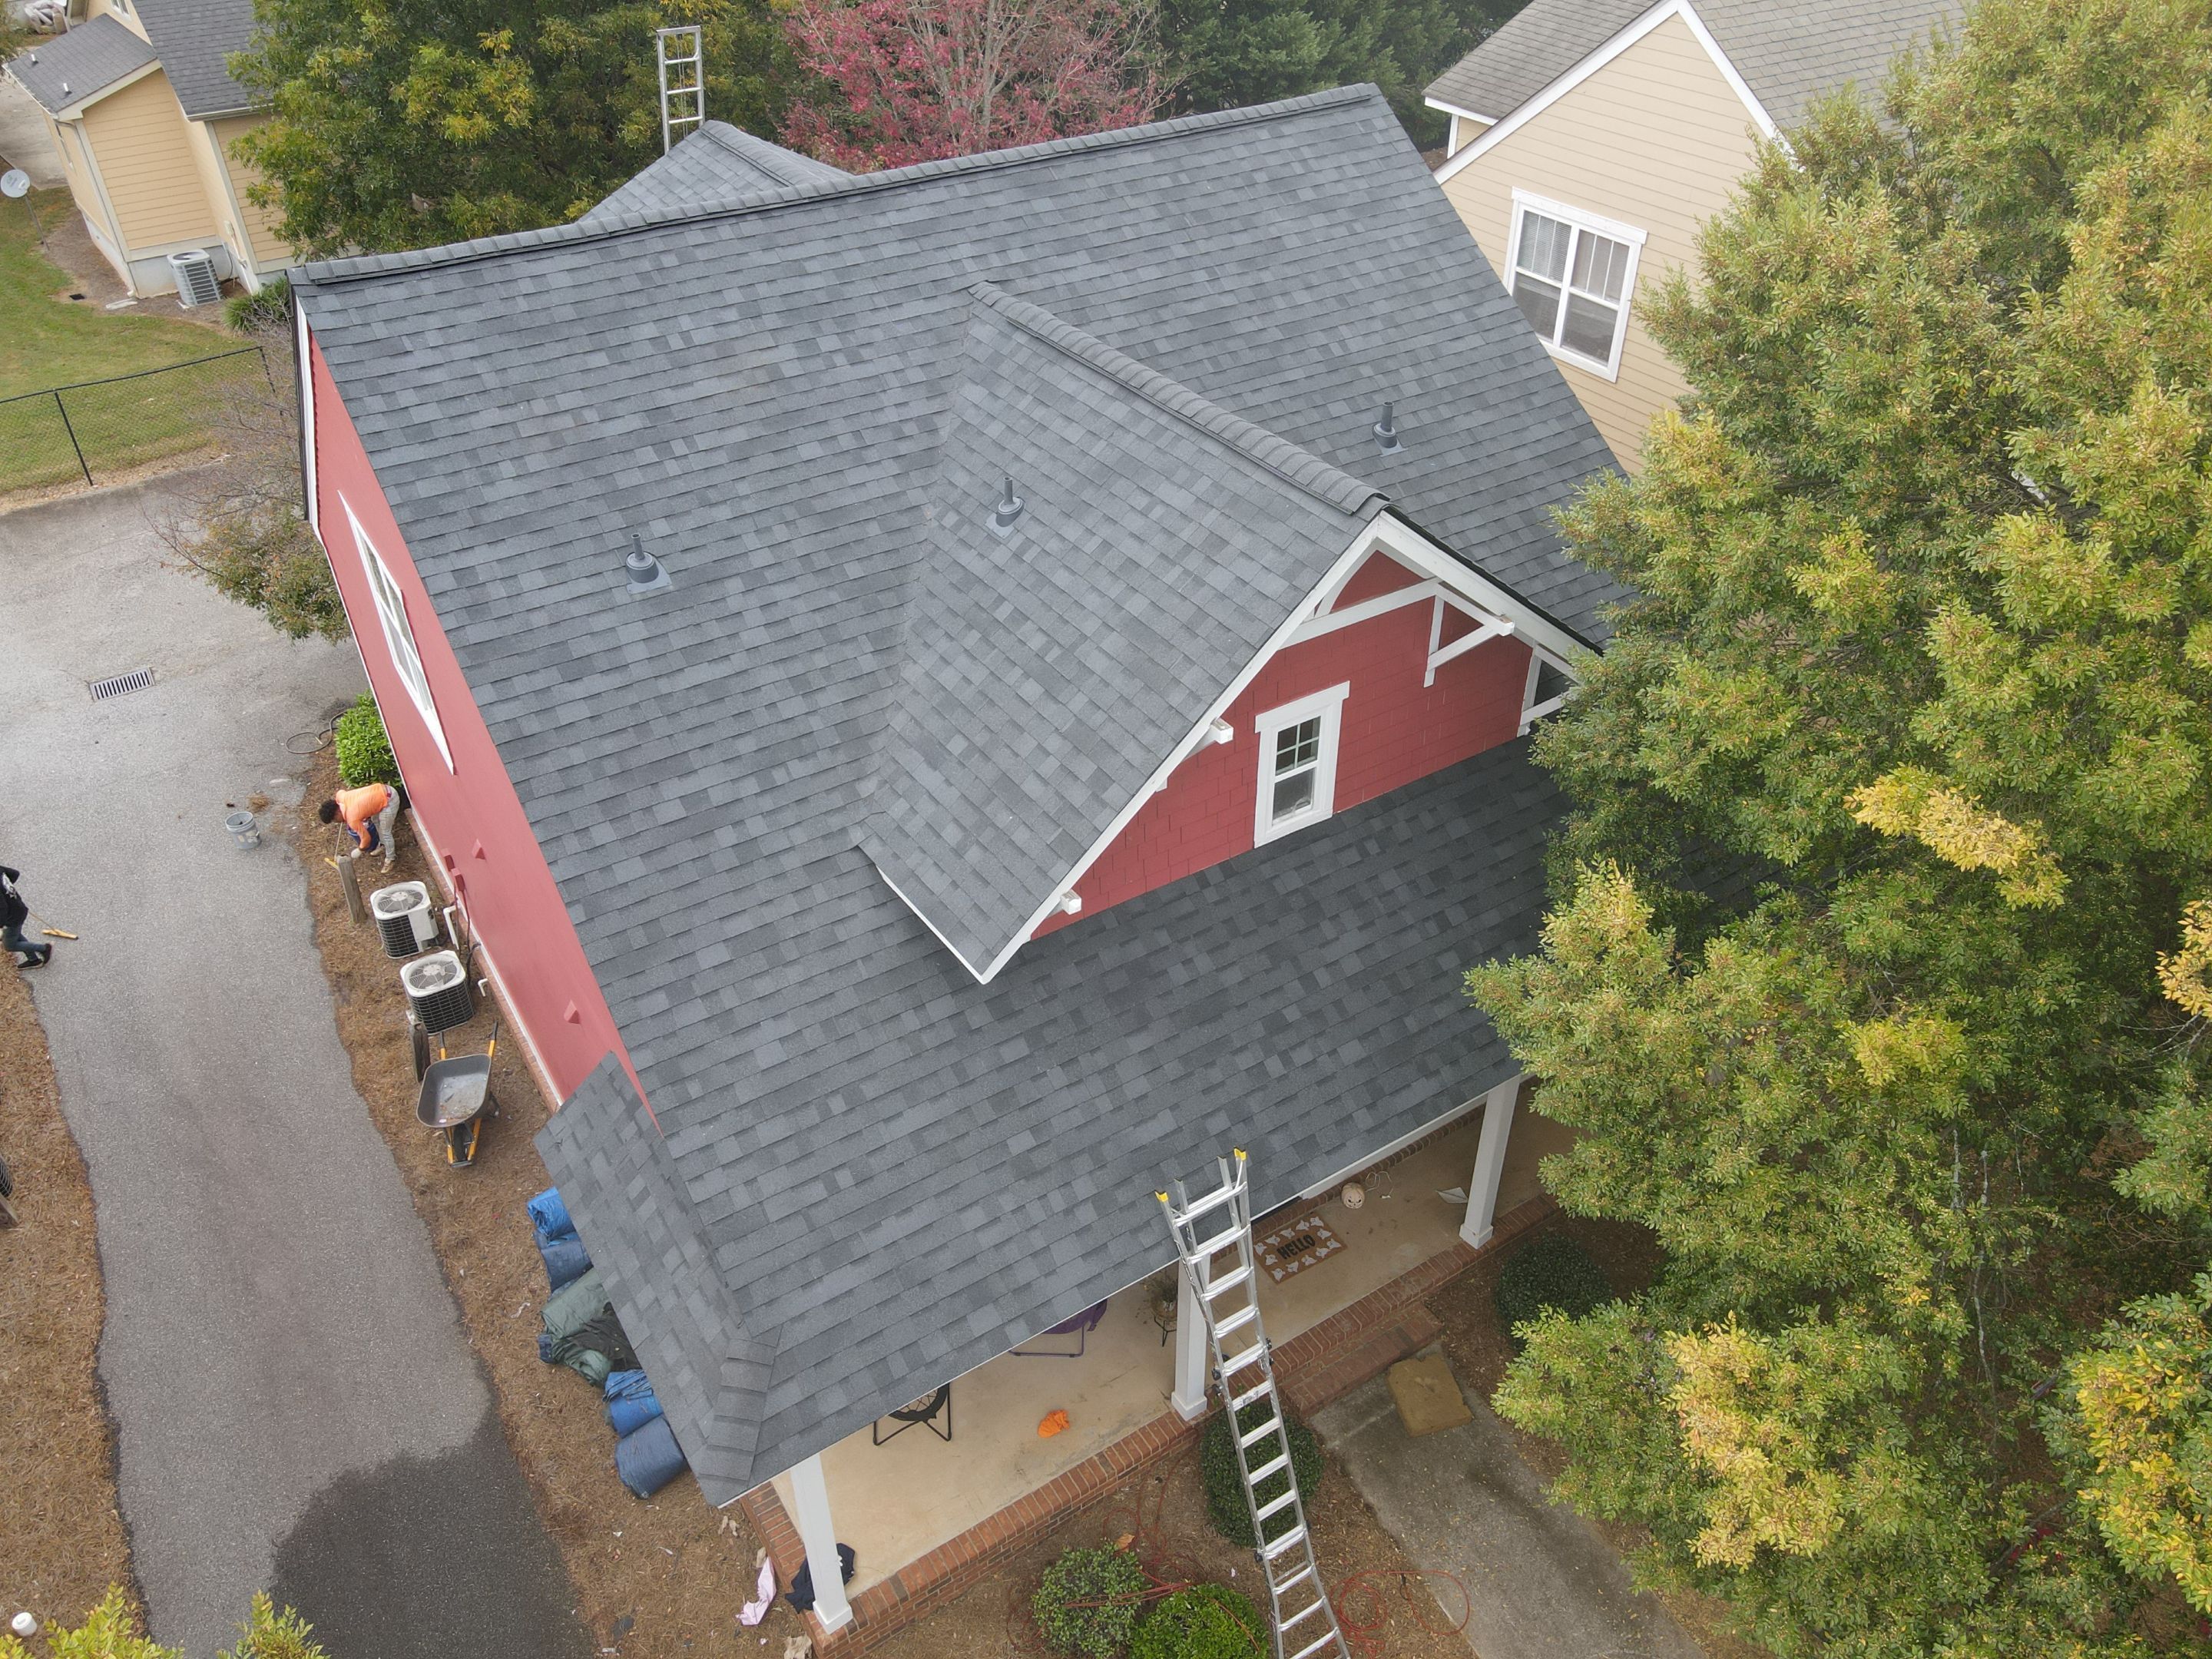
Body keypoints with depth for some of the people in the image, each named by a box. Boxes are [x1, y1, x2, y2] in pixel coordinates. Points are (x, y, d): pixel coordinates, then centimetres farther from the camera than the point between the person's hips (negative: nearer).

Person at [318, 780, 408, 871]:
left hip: (389, 801, -9)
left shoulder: (352, 819, -19)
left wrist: (359, 850, 12)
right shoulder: (341, 796, -2)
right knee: (375, 819, 30)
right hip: (384, 790, 9)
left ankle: (390, 858, 30)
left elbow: (366, 838, -7)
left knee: (385, 833, 8)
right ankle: (383, 845, 52)